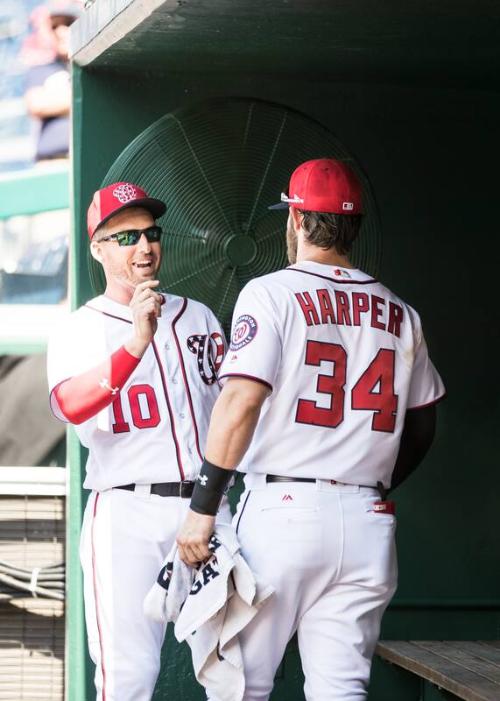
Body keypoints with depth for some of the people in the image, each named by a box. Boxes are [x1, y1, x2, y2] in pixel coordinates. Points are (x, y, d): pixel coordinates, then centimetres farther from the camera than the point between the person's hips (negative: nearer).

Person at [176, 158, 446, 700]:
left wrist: (202, 508, -14)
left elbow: (241, 401, -15)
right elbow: (420, 427, 19)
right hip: (369, 523, 4)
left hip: (282, 510, -4)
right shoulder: (400, 314, 12)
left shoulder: (272, 293, -3)